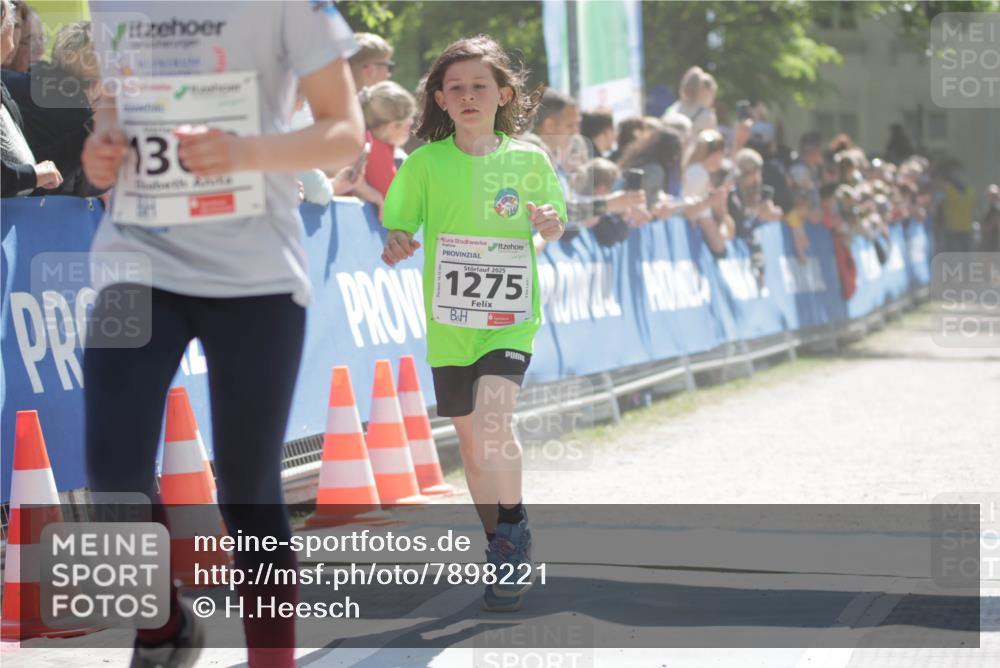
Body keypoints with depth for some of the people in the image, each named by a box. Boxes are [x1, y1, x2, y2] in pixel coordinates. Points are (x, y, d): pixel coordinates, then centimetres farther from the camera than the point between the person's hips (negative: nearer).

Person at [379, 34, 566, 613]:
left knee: (492, 424, -25)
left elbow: (555, 224, 10)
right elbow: (397, 228, 3)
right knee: (471, 442, 12)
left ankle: (514, 528, -3)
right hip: (448, 322, 2)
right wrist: (397, 246, -19)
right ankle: (503, 551, 31)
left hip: (510, 319, -2)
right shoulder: (426, 163, -1)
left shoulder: (528, 160, -1)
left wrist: (552, 225, -12)